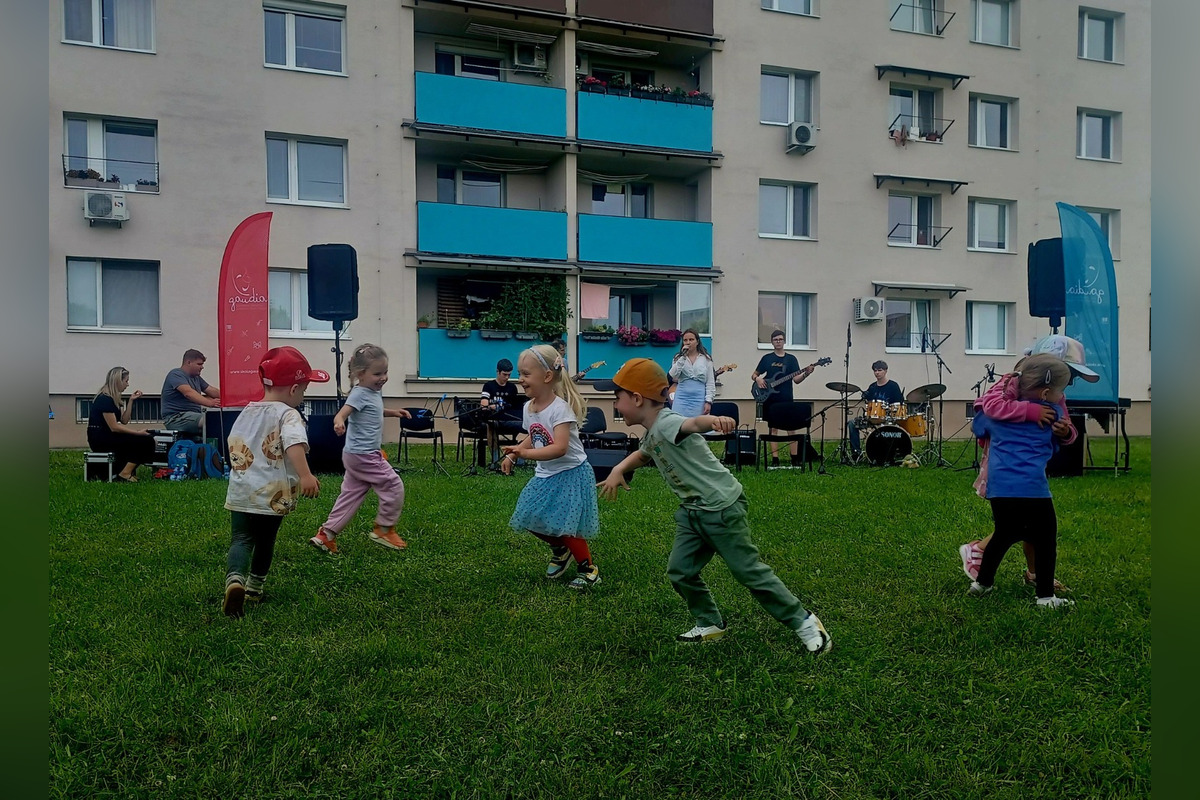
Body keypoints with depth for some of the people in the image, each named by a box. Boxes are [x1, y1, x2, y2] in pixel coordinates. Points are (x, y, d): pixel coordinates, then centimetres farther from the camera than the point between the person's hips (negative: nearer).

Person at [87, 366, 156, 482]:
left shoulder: (113, 398, 14)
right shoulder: (105, 399, -17)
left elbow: (124, 420, 10)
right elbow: (114, 427, -21)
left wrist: (131, 400, 4)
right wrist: (138, 433, -18)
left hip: (106, 436, 10)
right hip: (99, 439, -10)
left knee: (147, 437, 1)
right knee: (144, 441, -17)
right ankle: (124, 476, -16)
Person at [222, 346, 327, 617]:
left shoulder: (245, 412, 13)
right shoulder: (288, 414, -11)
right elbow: (294, 443, -31)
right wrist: (305, 475, -41)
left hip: (240, 493, 4)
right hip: (272, 495, -4)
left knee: (241, 538, 2)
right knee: (265, 541, 16)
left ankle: (235, 579, -25)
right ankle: (255, 587, 30)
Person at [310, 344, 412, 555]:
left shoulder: (375, 392, 11)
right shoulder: (360, 393, -17)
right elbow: (342, 412, -32)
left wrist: (392, 412, 21)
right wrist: (339, 422, -54)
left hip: (357, 456, 10)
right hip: (363, 455, -10)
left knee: (350, 495, 13)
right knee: (394, 486, -1)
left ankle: (326, 535, 16)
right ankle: (384, 529, 13)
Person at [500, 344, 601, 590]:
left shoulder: (560, 408, -24)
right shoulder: (529, 407, 0)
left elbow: (559, 448, -33)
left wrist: (525, 454, -40)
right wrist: (512, 456, 6)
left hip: (570, 474, -8)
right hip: (545, 475, 8)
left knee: (563, 525, -10)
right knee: (531, 519, 9)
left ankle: (588, 569, 11)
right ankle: (560, 550, 35)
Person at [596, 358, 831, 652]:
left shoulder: (666, 423, -22)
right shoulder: (651, 433, 10)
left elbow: (695, 423, -45)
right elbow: (642, 454, 34)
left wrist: (714, 420, -68)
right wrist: (618, 470, 17)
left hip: (722, 508, -9)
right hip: (693, 510, 9)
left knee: (749, 570, -1)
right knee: (679, 571, 7)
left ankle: (804, 622, 13)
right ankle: (710, 624, 23)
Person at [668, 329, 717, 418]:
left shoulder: (706, 359, 7)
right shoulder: (678, 358, 8)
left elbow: (710, 382, 6)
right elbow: (673, 375, -9)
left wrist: (708, 401, -3)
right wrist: (683, 357, -12)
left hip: (699, 398, 0)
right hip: (681, 398, 0)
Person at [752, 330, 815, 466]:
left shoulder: (791, 359, 8)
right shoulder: (767, 358, 9)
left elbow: (796, 379, 1)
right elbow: (754, 375, 14)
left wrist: (806, 373, -17)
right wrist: (758, 379, -8)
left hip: (786, 399, 0)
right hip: (770, 399, 0)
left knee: (791, 428, -3)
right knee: (773, 429, 2)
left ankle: (795, 459, 2)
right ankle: (775, 460, 4)